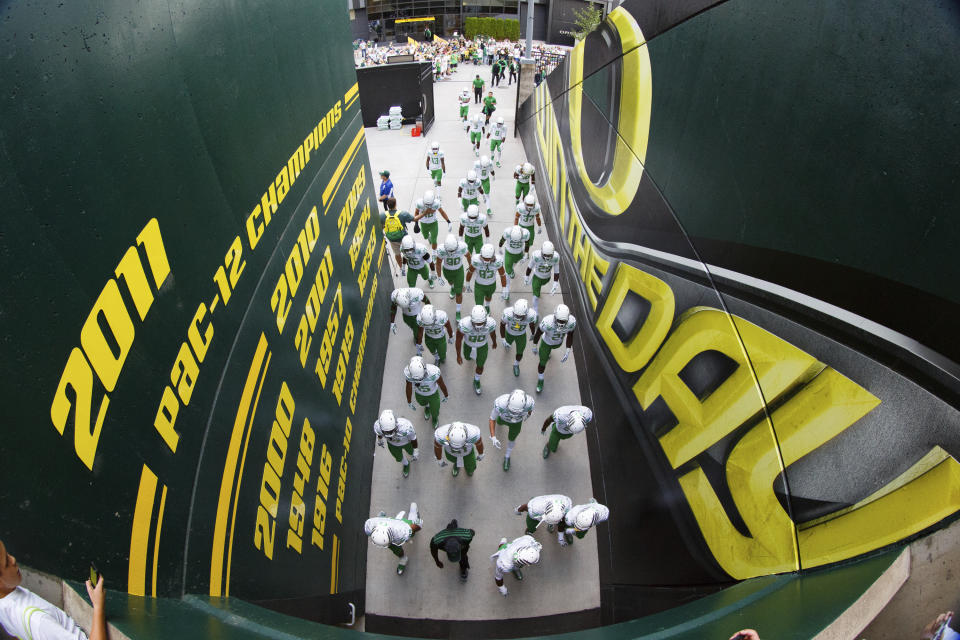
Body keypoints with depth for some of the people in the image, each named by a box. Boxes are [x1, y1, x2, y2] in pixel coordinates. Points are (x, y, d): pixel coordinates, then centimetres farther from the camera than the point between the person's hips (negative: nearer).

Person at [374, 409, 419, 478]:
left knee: (410, 454, 31)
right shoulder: (378, 426, -40)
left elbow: (413, 437, -25)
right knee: (399, 458, 28)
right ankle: (406, 464, 63)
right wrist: (379, 439, 8)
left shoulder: (405, 427, -48)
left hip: (407, 441, -1)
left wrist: (416, 450, -9)